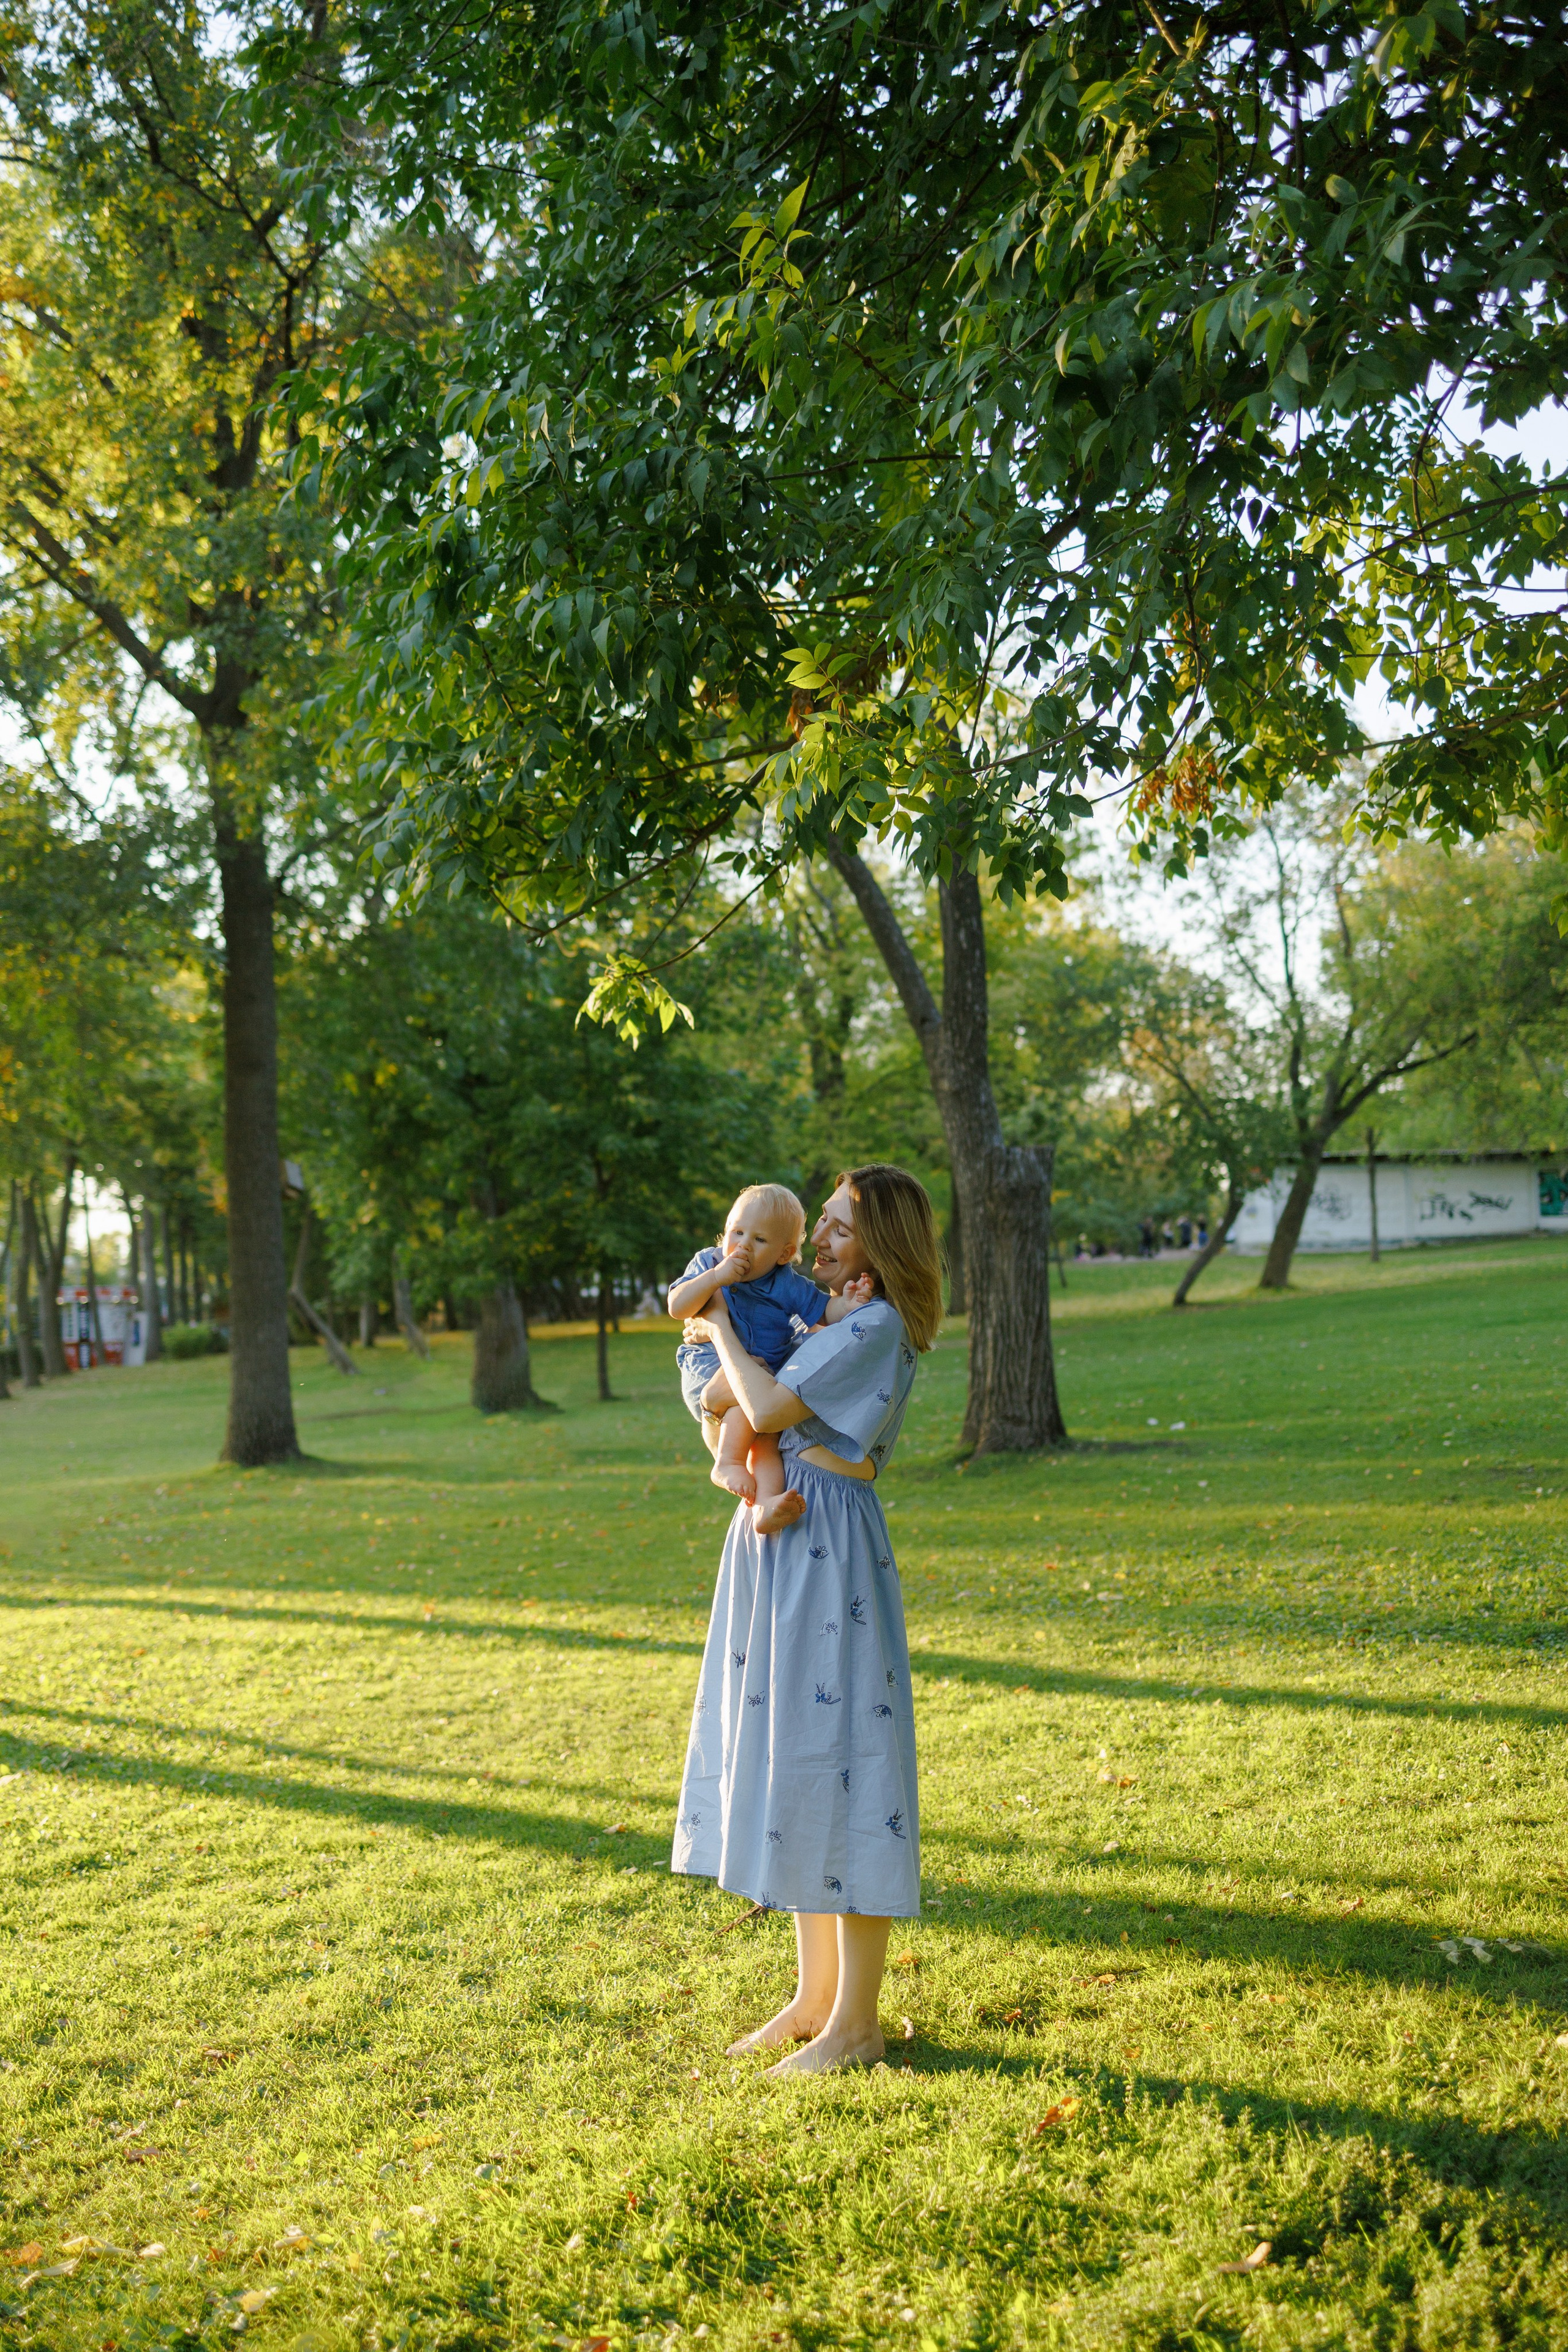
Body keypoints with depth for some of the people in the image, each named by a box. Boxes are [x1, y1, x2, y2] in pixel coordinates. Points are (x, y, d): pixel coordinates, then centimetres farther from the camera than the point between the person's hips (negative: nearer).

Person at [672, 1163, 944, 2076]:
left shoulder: (879, 1325, -13)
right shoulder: (844, 1326, 17)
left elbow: (769, 1408, -20)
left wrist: (722, 1330, -5)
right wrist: (720, 1333, 13)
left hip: (829, 1548, -10)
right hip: (780, 1534, 10)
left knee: (835, 1763, -5)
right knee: (791, 1762, 14)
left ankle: (855, 2023, 6)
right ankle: (814, 1997, 25)